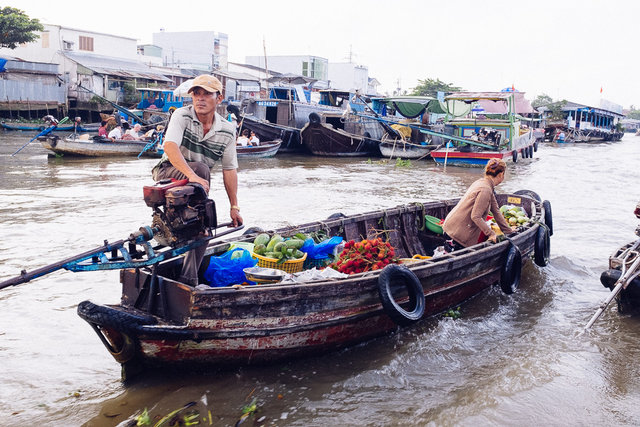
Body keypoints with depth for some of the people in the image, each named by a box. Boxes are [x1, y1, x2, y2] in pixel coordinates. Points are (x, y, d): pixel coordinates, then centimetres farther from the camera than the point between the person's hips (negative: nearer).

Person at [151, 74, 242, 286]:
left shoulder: (227, 130, -3)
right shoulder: (182, 115, -14)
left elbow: (229, 170, 1)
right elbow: (170, 146, -31)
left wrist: (234, 206, -1)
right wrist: (192, 174, -46)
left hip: (197, 181, 4)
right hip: (168, 172, -4)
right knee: (201, 168, -34)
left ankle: (188, 278, 0)